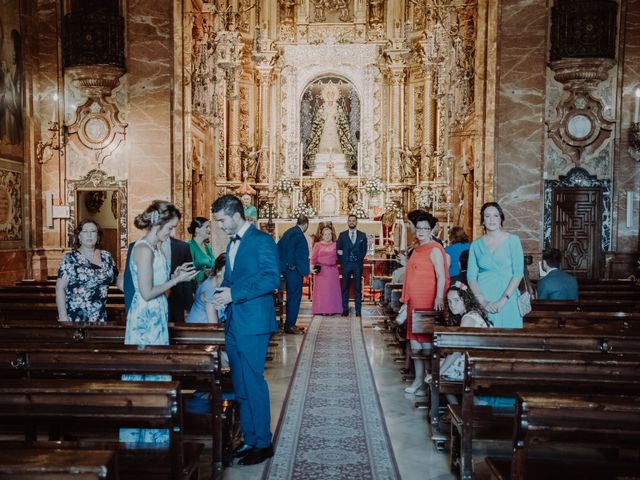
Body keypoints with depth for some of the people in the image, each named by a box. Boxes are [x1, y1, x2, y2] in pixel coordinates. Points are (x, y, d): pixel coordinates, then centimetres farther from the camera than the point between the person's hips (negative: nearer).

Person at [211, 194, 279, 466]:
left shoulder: (262, 240, -10)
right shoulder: (232, 244, 17)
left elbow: (272, 279, -19)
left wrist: (235, 293, -19)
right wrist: (223, 293, 5)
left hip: (253, 323, -8)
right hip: (234, 324, 9)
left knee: (253, 383, -2)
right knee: (240, 387, 13)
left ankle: (263, 444, 11)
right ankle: (250, 440, 24)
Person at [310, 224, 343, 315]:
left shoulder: (335, 245, 10)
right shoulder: (318, 245, 6)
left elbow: (337, 257, 16)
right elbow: (313, 258, 3)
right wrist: (313, 267, -7)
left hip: (332, 271, 2)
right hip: (321, 270, -2)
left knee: (332, 289, 1)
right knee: (321, 289, -3)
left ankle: (331, 309, 5)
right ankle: (321, 309, -1)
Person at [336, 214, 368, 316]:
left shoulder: (362, 235, 8)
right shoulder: (342, 235, 8)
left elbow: (364, 250, 8)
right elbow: (338, 249, 7)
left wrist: (359, 260, 0)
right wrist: (342, 261, 1)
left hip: (358, 264, 0)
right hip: (346, 264, 0)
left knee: (358, 288, 1)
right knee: (345, 288, 1)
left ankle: (358, 310, 4)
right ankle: (345, 310, 5)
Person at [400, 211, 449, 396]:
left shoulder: (434, 249, -8)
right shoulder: (417, 250, 16)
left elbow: (441, 276, -16)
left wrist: (439, 298, -29)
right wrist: (406, 301, 21)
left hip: (428, 303, -8)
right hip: (414, 302, 8)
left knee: (426, 341, -5)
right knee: (415, 342, 11)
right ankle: (419, 379, 21)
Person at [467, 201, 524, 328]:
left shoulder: (513, 240, 3)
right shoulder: (476, 245, 8)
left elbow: (518, 273, -4)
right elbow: (471, 276, 2)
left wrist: (503, 300, -13)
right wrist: (482, 301, -12)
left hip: (507, 302, -1)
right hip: (482, 303, 1)